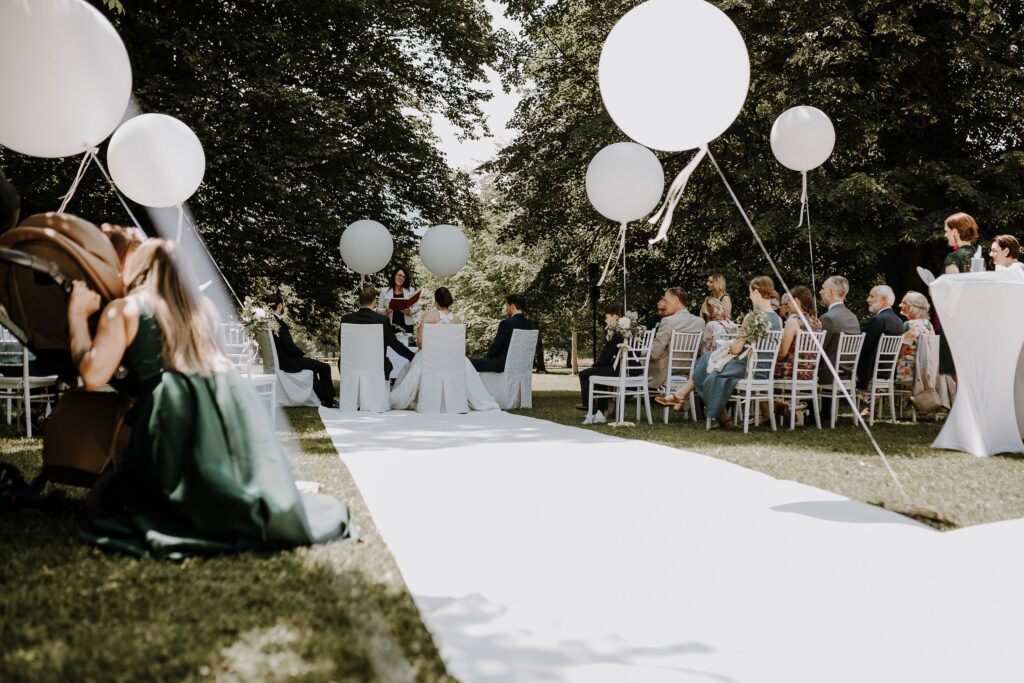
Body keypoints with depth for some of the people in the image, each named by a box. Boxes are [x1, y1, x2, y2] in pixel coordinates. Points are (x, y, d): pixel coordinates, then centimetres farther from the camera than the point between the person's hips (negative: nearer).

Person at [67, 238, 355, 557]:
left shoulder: (124, 309, 10)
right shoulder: (194, 307, 28)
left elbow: (93, 376, 1)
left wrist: (77, 315, 14)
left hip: (179, 408, -5)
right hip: (234, 396, 5)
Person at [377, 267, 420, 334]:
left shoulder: (411, 290, 10)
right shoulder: (384, 291, 8)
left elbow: (416, 308, 8)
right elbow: (379, 309, 8)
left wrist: (409, 311, -11)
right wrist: (386, 311, -12)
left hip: (406, 325, 0)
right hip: (390, 326, 0)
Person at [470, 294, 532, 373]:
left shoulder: (506, 323, -19)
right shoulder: (529, 325, 4)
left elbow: (496, 347, -15)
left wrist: (486, 356, 6)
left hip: (503, 364, -8)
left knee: (469, 362, 3)